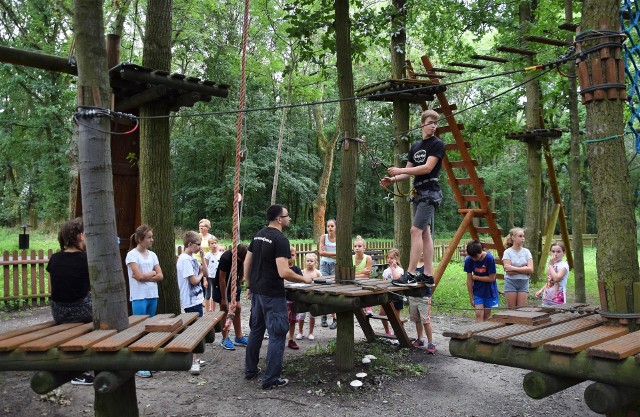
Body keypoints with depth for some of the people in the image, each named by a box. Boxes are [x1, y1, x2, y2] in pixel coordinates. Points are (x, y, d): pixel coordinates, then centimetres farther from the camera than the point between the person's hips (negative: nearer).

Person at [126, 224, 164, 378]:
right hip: (139, 297, -6)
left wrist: (145, 276, -9)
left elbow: (160, 276, 4)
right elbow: (139, 276, -15)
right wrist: (152, 273, -1)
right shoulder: (132, 254, -7)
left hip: (153, 296, 6)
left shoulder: (152, 255, 10)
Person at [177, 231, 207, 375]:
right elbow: (194, 280, -20)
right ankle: (194, 362, -3)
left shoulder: (192, 258, 10)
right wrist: (200, 274, -1)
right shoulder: (184, 260, -18)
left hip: (197, 299, 9)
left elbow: (204, 272, 11)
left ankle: (195, 359, 24)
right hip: (191, 301, -9)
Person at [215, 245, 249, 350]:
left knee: (237, 309, 6)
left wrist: (238, 285, 0)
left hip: (234, 284, 6)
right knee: (225, 311, -2)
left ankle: (239, 338, 14)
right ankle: (225, 339, 7)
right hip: (222, 286, -6)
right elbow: (222, 278, -25)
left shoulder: (243, 257, -14)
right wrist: (224, 299, -20)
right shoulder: (226, 258, -31)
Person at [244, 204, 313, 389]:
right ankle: (271, 379, 5)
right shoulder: (281, 239, -19)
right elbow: (283, 272, -26)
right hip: (272, 295, -9)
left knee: (256, 330, 20)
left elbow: (247, 262, 12)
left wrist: (249, 285, 20)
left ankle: (250, 370, 30)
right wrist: (304, 279, -13)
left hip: (256, 291, 9)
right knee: (277, 335, 1)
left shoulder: (258, 235, 8)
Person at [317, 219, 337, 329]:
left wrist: (327, 253, -14)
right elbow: (321, 252, -9)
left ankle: (335, 319, 0)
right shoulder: (323, 237, 1)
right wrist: (335, 253, -11)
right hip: (324, 265, 1)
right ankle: (324, 317, 8)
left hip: (335, 265, -1)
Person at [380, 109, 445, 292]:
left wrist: (400, 170, -16)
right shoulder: (415, 146, 17)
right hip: (418, 192, 8)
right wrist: (393, 179, -2)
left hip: (430, 192, -8)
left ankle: (411, 274, -12)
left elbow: (427, 167, -16)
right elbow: (409, 172, 17)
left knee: (416, 230, -14)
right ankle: (428, 275, 10)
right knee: (425, 233, 7)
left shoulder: (437, 144, -5)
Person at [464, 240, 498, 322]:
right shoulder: (468, 260, -14)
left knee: (486, 315, 9)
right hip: (477, 291, 2)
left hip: (489, 291, -1)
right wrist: (471, 298, -4)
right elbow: (469, 280, -7)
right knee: (479, 314, -8)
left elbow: (491, 278, -16)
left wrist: (475, 277, -13)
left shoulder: (489, 258, -22)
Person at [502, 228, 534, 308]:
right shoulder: (507, 252, -4)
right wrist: (524, 268, -11)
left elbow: (530, 269, -8)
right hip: (511, 282, -2)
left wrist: (514, 268, -14)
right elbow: (508, 271, -13)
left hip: (524, 282, 2)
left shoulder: (526, 251, 4)